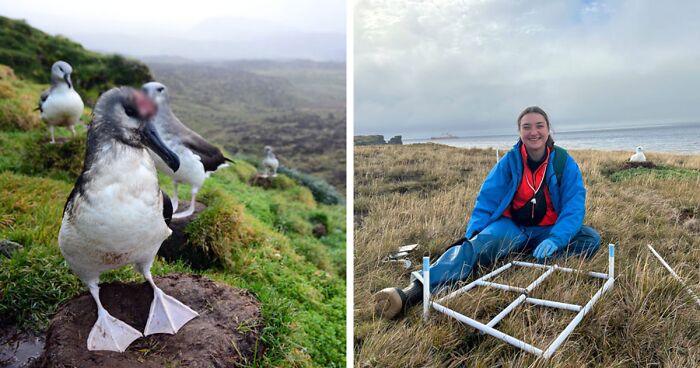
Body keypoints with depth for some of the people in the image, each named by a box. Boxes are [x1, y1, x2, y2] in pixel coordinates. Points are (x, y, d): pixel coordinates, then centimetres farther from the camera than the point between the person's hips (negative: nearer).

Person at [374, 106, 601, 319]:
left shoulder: (564, 162, -6)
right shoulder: (509, 161, -4)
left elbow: (574, 206, -13)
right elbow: (486, 200, -7)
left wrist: (554, 241, -30)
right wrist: (472, 234, -21)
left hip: (547, 230, 2)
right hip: (512, 227, -2)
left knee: (591, 239, -24)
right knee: (475, 244, -31)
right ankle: (416, 290, -51)